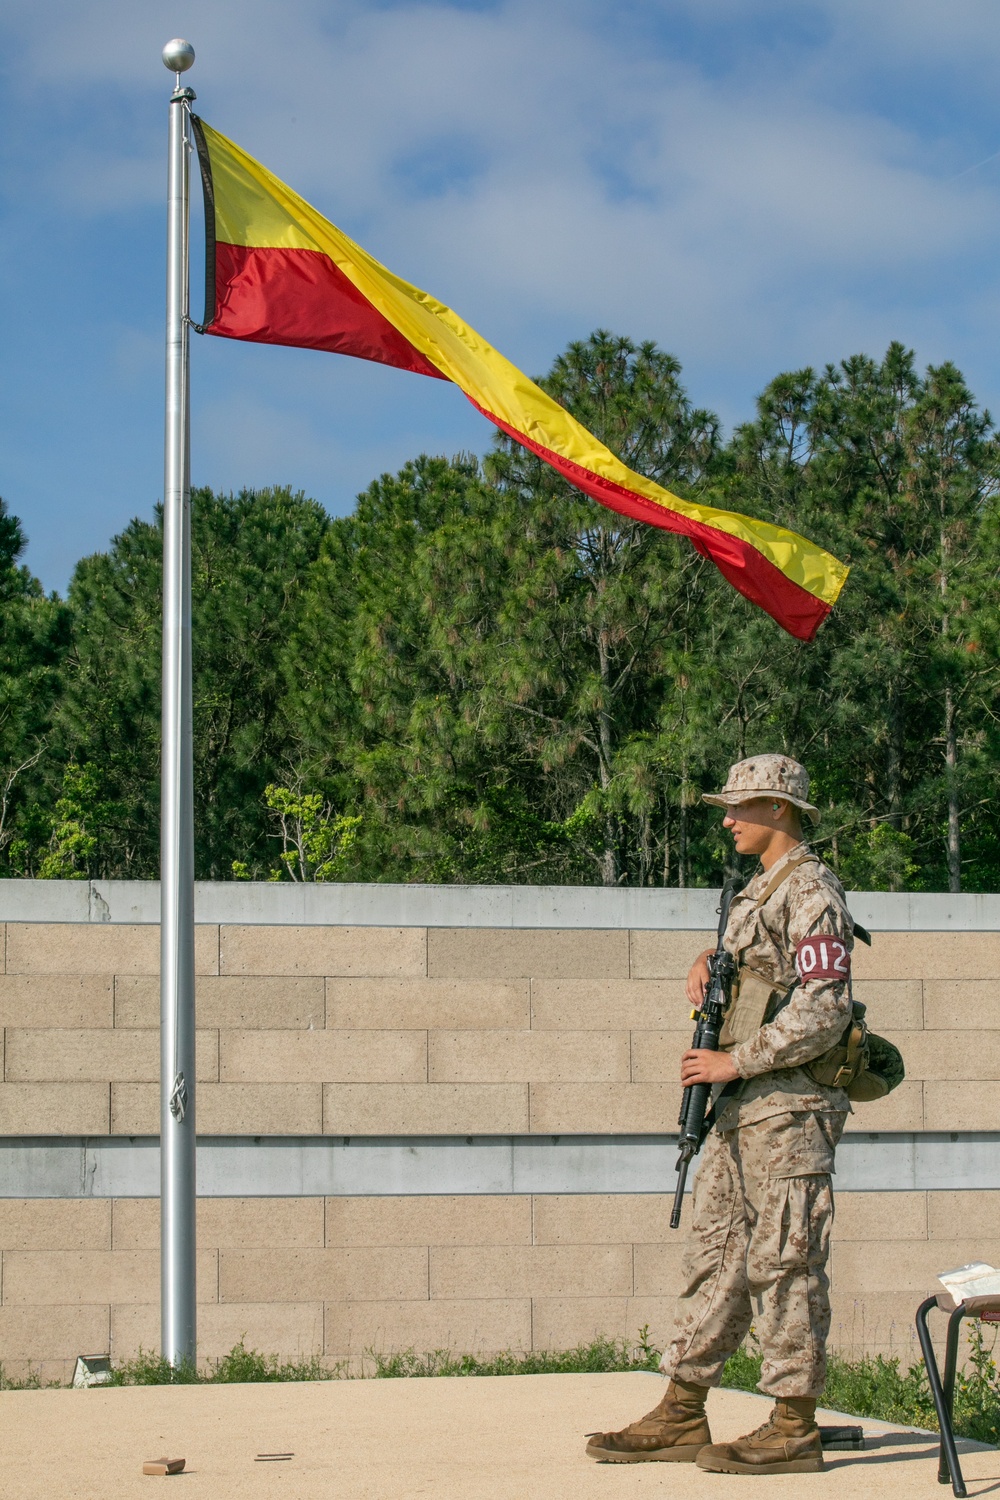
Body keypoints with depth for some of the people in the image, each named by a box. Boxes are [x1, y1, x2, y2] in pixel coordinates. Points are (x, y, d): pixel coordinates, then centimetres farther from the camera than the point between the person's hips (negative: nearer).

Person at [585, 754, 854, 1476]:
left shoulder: (812, 891, -12)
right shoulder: (759, 891, 17)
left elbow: (824, 1010, -20)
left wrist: (735, 1062, -17)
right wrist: (708, 962, 10)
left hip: (790, 1106, -10)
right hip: (742, 1108, 10)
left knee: (784, 1261, -6)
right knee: (715, 1253, 10)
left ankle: (794, 1430, 0)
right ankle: (682, 1417, 14)